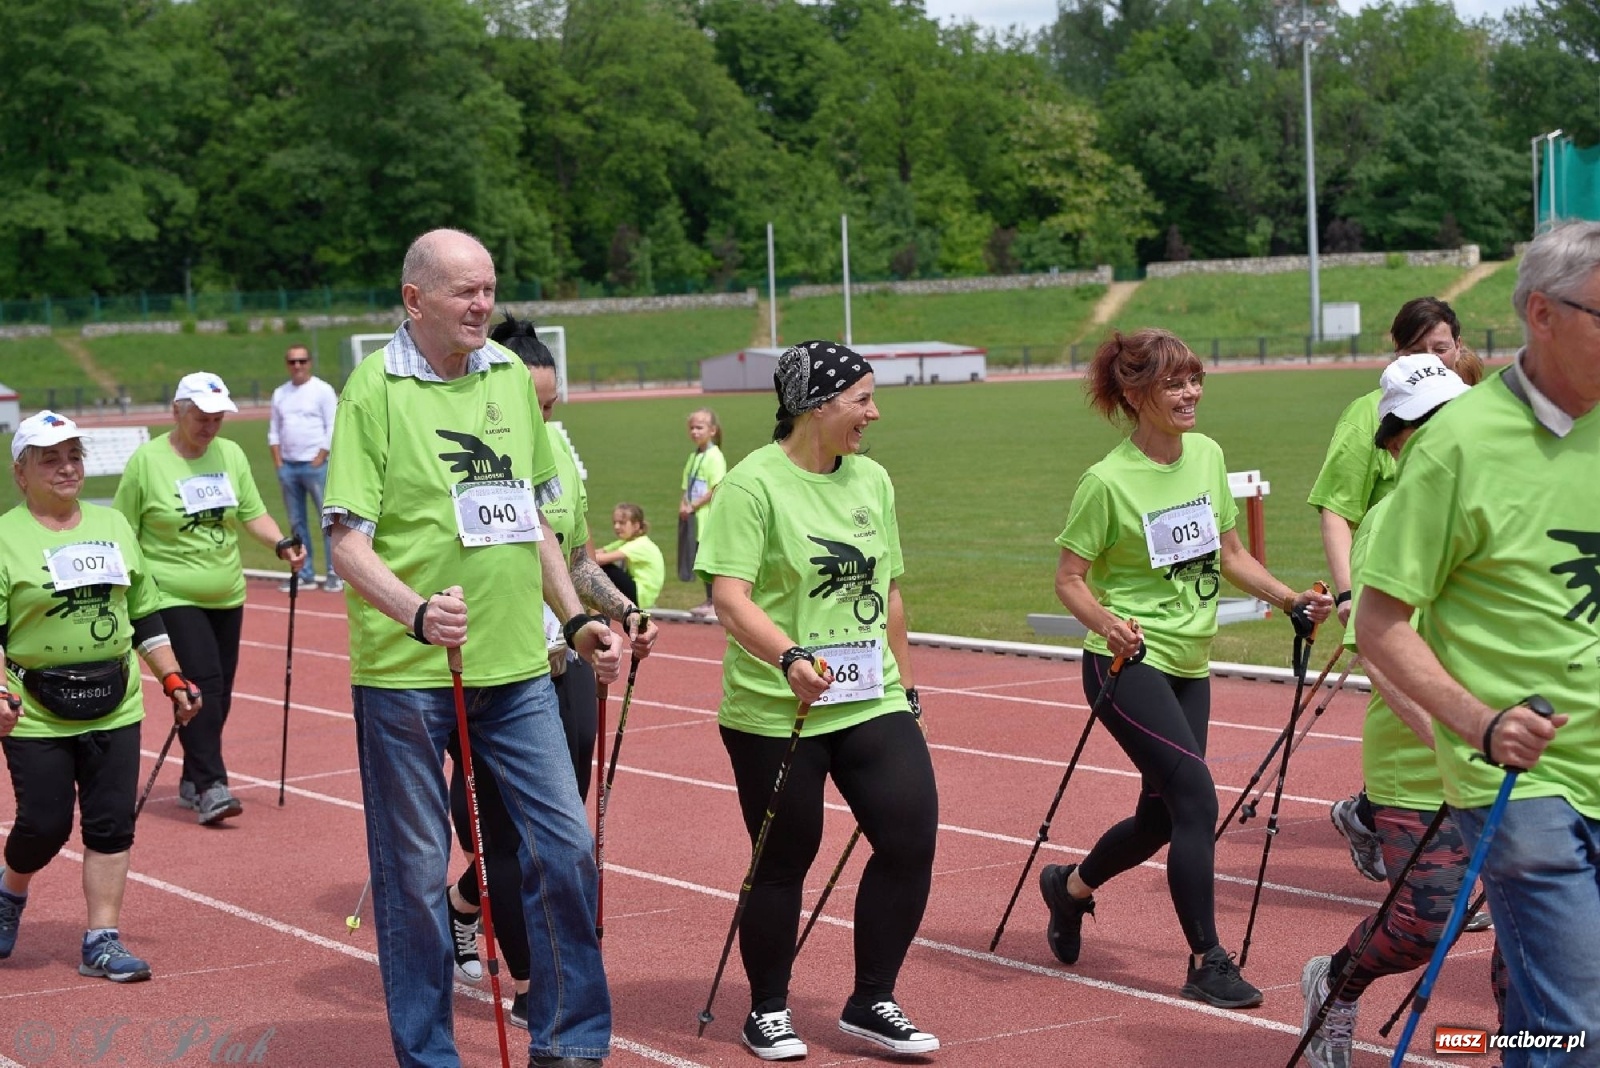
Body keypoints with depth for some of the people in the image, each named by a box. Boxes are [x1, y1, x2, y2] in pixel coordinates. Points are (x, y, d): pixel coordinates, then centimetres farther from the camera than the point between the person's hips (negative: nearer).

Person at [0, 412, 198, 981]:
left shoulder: (113, 525, 11)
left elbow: (144, 614, 17)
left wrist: (172, 678, 11)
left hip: (115, 708, 4)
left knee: (112, 824, 2)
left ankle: (101, 940, 9)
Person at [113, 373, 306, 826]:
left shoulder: (231, 454, 7)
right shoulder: (146, 461, -7)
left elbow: (253, 513, 12)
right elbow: (123, 535, -4)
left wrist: (281, 543, -5)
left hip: (226, 597, 6)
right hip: (174, 598, -6)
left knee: (219, 692, 8)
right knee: (202, 684, -17)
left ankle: (193, 782, 21)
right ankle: (210, 786, -17)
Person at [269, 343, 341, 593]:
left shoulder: (322, 390, -2)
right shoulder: (280, 394, 13)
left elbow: (332, 428, -6)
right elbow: (274, 431, 15)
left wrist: (320, 459, -12)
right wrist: (278, 461, 3)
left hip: (316, 465, -5)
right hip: (288, 467, 5)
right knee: (296, 522, 8)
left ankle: (335, 574, -4)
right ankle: (304, 573, 13)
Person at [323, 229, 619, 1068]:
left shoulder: (512, 378, 10)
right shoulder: (374, 388, -7)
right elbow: (348, 541, -12)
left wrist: (576, 619, 17)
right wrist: (417, 612, -27)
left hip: (516, 666, 5)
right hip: (405, 675, -5)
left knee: (565, 846, 6)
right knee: (416, 873, 4)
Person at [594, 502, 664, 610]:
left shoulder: (641, 545, -17)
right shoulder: (625, 543, 13)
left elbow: (606, 558, -29)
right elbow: (598, 553, 2)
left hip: (641, 595, -9)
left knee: (603, 568, -18)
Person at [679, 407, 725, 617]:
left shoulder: (715, 456, -11)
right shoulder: (693, 457, 16)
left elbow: (716, 489, -17)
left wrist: (693, 505, -16)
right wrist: (683, 505, 1)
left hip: (707, 515, -8)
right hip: (692, 516, 8)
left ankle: (715, 602, 0)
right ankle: (709, 600, 19)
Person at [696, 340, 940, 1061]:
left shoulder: (872, 481, 10)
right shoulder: (753, 484, -11)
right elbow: (729, 596, -21)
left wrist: (905, 683, 20)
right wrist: (791, 658, -35)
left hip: (874, 705, 6)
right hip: (776, 713, -5)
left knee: (911, 839, -5)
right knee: (785, 863, 5)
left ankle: (871, 1003, 12)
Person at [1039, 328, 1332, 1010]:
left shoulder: (1207, 456, 4)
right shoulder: (1107, 482, -14)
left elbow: (1229, 555, 14)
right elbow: (1069, 579, -10)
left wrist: (1291, 600, 2)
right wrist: (1106, 622, -29)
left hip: (1189, 665, 7)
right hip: (1129, 664, -7)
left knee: (1163, 816, 12)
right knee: (1195, 794, -16)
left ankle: (1069, 886, 40)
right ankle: (1207, 962, -5)